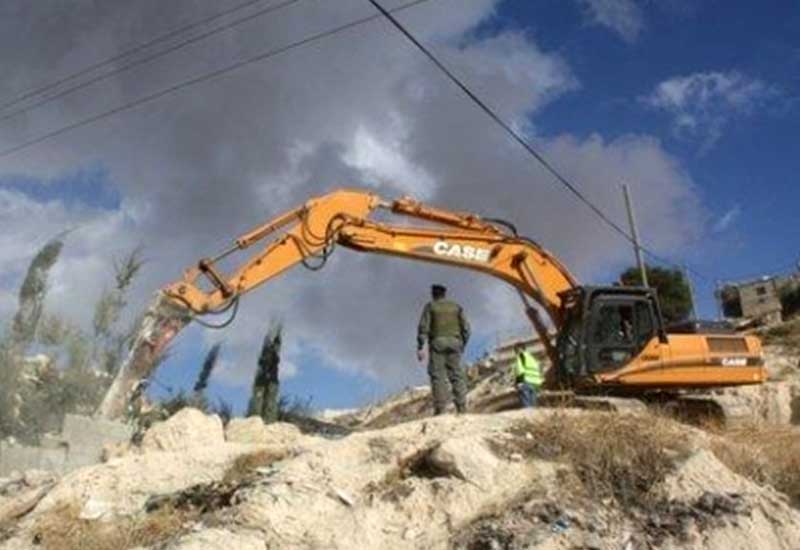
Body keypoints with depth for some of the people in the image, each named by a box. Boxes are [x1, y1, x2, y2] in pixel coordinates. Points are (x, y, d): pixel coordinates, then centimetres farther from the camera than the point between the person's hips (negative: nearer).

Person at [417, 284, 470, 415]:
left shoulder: (430, 306, 5)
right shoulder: (456, 307, 14)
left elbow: (423, 327, -5)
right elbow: (465, 327, 8)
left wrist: (420, 348, -6)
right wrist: (463, 344, 18)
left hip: (437, 342, -3)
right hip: (454, 343, 3)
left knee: (438, 376, -5)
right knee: (456, 375, 2)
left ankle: (440, 408, -15)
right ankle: (461, 407, -8)